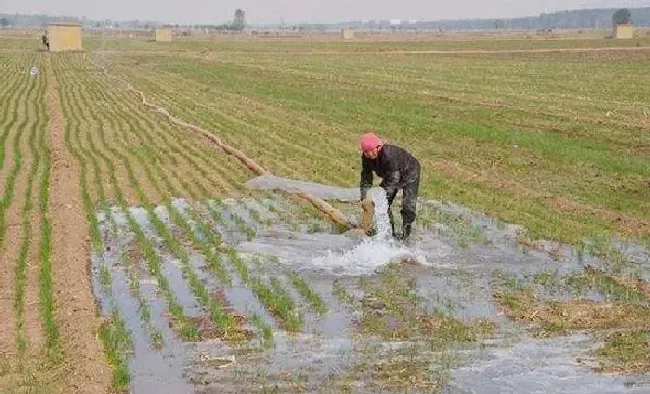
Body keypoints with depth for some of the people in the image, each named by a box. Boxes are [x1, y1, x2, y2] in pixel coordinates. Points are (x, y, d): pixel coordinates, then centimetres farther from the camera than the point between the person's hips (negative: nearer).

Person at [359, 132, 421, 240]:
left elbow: (393, 180, -38)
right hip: (390, 175, 7)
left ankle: (405, 234, -3)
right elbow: (366, 178, -15)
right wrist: (364, 197, -27)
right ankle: (390, 233, 12)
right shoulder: (366, 157, -20)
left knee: (408, 206, -14)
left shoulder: (390, 154, -42)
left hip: (409, 172, -7)